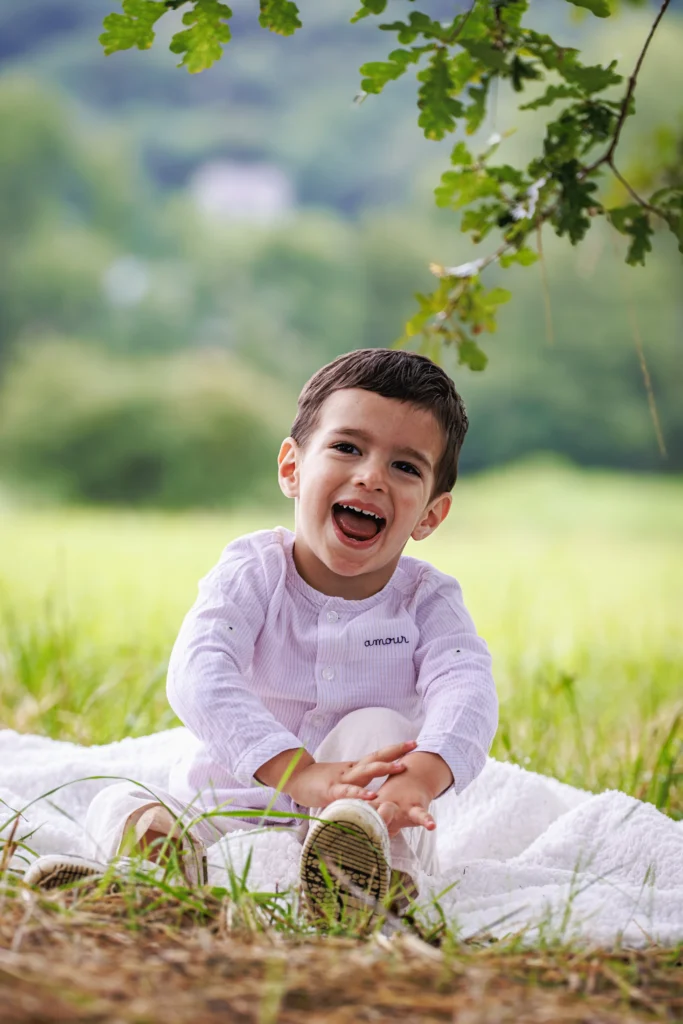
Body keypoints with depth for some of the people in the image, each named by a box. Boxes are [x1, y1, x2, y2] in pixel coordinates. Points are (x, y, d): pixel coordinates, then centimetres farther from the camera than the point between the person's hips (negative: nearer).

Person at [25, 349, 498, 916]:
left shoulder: (427, 600, -3)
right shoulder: (253, 572, -8)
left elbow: (468, 691, -24)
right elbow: (197, 674, -28)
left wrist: (420, 776, -50)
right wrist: (300, 775, -45)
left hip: (367, 822, 0)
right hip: (231, 814, 0)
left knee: (379, 728, -26)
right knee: (117, 803, -22)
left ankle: (363, 873, -52)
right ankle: (160, 846, -57)